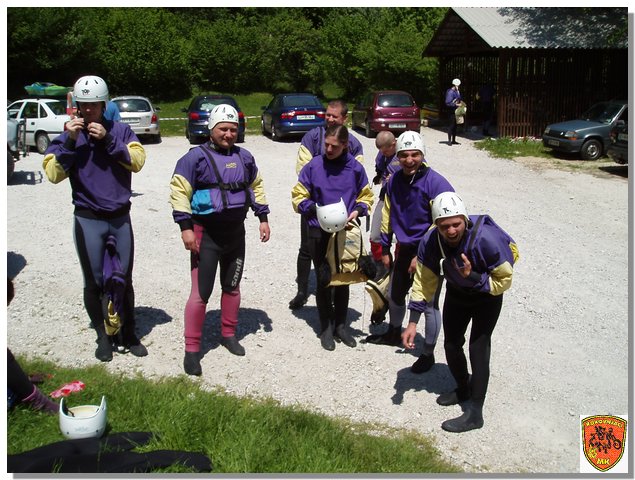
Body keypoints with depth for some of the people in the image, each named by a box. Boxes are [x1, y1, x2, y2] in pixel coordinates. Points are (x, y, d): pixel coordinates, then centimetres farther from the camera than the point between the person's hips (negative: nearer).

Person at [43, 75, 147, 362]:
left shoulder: (119, 131, 1)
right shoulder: (67, 136, 0)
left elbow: (137, 161, -11)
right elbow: (54, 174, -10)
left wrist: (108, 140, -19)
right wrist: (70, 141, -19)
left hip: (120, 217, 1)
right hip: (88, 220, 0)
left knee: (124, 280, 9)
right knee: (94, 282, 6)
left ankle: (128, 335, 22)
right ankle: (103, 337, 22)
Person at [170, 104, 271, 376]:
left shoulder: (244, 158, 8)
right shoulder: (196, 157, -10)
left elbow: (256, 187, 20)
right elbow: (179, 191, -12)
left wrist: (263, 218, 15)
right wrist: (185, 227, -18)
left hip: (235, 231, 6)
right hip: (205, 234, -6)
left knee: (232, 287, 16)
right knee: (200, 293, -7)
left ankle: (228, 334, 35)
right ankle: (191, 349, 3)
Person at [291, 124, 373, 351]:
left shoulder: (355, 168, -3)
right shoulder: (314, 165, -7)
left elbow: (366, 196, 10)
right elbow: (298, 196, -1)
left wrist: (358, 210, -10)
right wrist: (314, 209, -19)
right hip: (319, 232, -2)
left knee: (343, 279, 12)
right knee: (323, 280, 6)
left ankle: (341, 325, 28)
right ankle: (326, 328, 20)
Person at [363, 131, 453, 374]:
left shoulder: (436, 183, -20)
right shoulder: (393, 182, 0)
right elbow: (388, 217, 11)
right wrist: (385, 249, 12)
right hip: (405, 249, 6)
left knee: (428, 304, 0)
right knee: (395, 295, 21)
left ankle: (428, 354, 17)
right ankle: (394, 333, 47)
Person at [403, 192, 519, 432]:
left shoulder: (485, 239, -37)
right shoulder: (430, 243, -26)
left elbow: (504, 280, -25)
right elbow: (423, 284, -15)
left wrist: (473, 277, -40)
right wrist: (412, 322, -19)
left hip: (487, 296, -5)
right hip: (456, 292, 5)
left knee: (478, 349, -10)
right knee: (451, 344, 12)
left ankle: (474, 414, 1)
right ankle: (463, 389, 40)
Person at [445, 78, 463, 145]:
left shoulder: (457, 91, 12)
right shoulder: (450, 92, -16)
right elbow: (448, 103, -20)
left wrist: (461, 102, 8)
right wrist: (455, 104, -22)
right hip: (452, 111, -9)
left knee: (455, 125, 12)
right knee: (452, 125, -6)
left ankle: (453, 140, 20)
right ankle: (449, 140, 2)